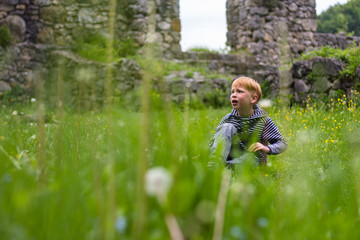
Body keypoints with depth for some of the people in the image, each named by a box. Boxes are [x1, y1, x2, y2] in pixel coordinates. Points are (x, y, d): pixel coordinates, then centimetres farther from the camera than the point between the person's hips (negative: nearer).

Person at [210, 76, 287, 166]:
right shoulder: (228, 119, -1)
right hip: (231, 156, 2)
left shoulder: (263, 120, -8)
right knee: (228, 127, -21)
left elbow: (282, 144, -7)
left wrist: (267, 148, -29)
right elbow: (214, 142, 0)